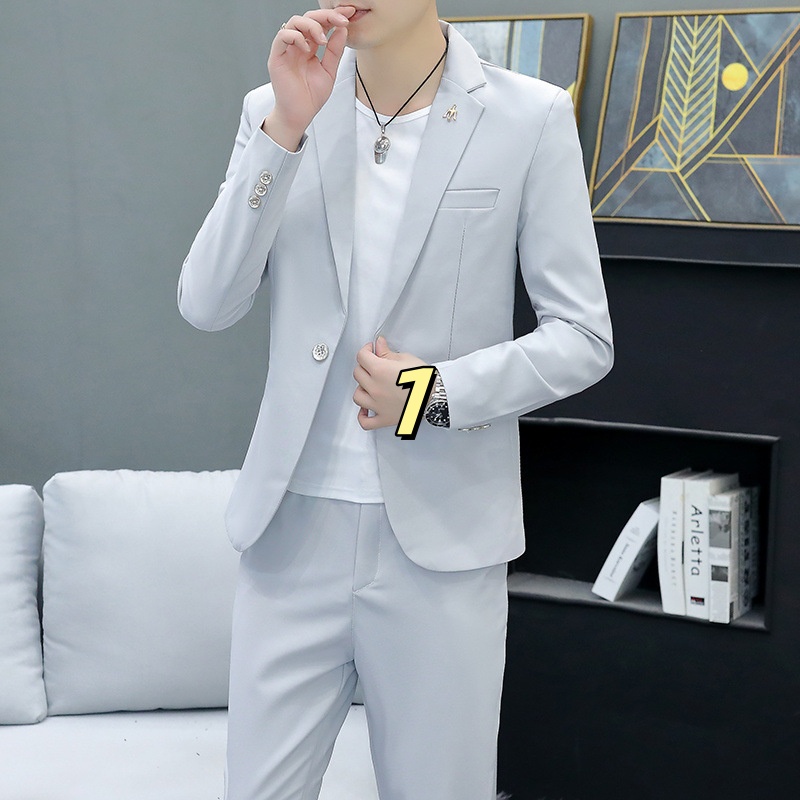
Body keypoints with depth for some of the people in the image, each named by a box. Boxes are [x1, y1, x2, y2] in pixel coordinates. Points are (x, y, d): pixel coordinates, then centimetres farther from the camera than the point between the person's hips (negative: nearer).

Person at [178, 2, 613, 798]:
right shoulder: (275, 112, 4)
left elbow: (583, 339, -1)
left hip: (442, 542, -2)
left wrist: (442, 391, -15)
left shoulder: (530, 118, -4)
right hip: (292, 530, 2)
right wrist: (284, 129, -15)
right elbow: (206, 305, -5)